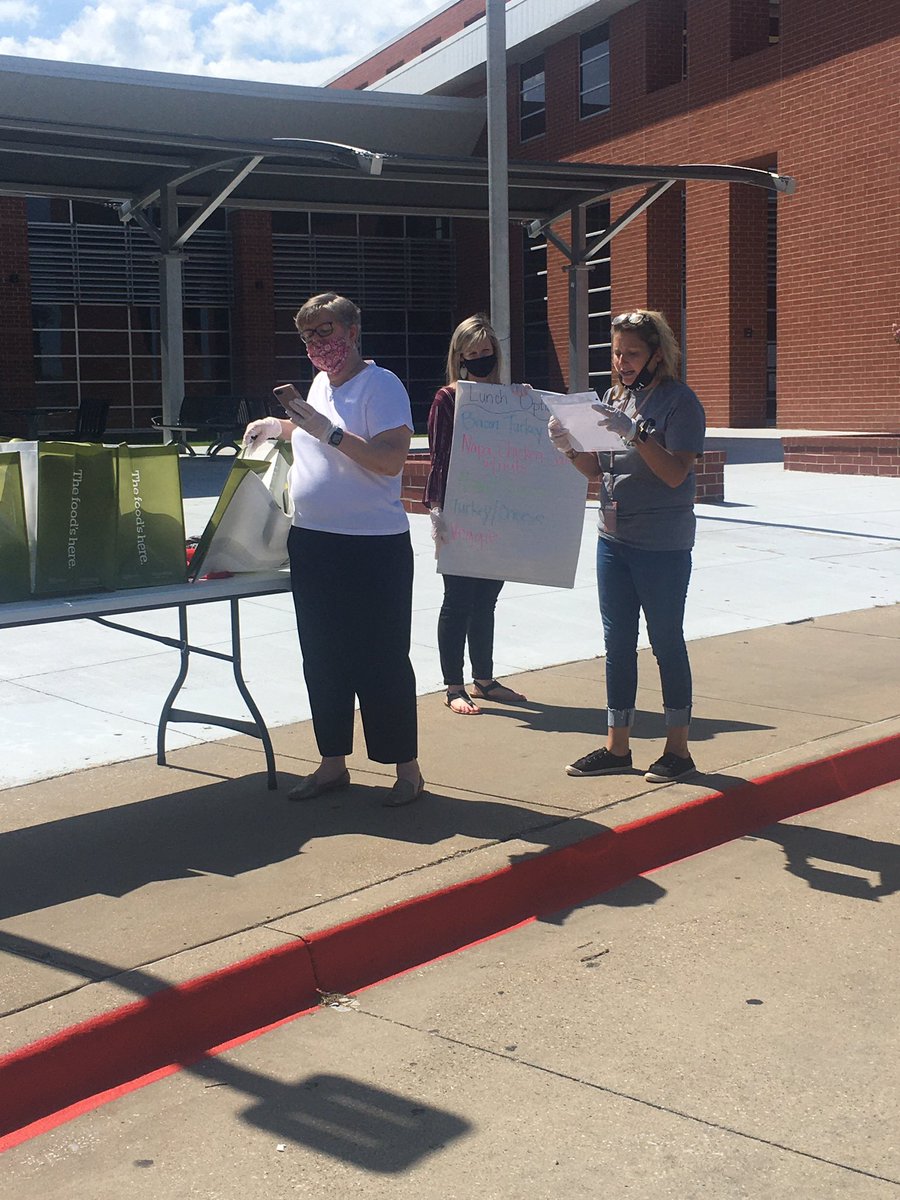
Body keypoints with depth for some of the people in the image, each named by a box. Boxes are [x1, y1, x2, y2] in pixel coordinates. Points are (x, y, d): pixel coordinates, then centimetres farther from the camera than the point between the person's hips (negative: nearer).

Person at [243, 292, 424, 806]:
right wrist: (278, 426, 20)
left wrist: (328, 430, -25)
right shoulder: (321, 384, 14)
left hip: (374, 546, -8)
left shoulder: (381, 386, -11)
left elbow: (391, 459, -22)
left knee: (381, 662, -2)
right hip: (312, 542, 8)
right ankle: (333, 763, 25)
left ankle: (408, 770, 11)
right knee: (323, 662, 13)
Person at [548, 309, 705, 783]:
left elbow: (675, 473, -18)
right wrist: (569, 448, -6)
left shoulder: (679, 401, -9)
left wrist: (635, 432, -28)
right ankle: (617, 747, 20)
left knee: (666, 644, 3)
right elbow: (597, 470, 12)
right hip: (613, 540, 7)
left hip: (663, 547, -6)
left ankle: (678, 749, 15)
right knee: (618, 645, 10)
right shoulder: (615, 398, 11)